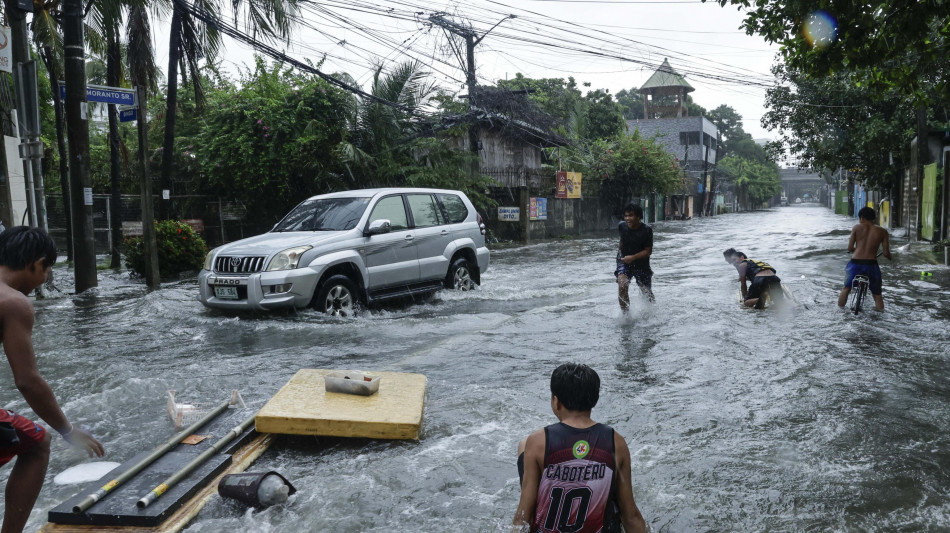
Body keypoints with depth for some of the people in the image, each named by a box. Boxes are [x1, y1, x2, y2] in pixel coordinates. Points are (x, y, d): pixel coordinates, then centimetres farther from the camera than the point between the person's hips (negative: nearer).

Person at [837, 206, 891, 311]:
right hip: (871, 264, -1)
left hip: (855, 263, 1)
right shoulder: (882, 231, 2)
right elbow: (886, 253, -1)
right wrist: (889, 256, 23)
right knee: (877, 293, 17)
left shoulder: (856, 228, 2)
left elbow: (850, 248, 0)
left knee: (846, 288, 22)